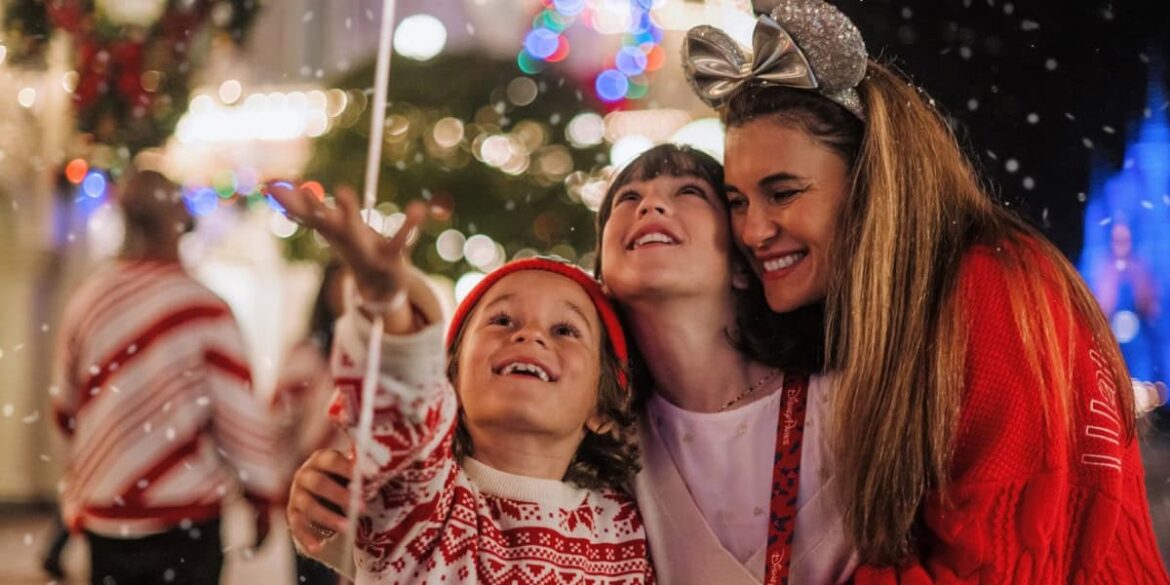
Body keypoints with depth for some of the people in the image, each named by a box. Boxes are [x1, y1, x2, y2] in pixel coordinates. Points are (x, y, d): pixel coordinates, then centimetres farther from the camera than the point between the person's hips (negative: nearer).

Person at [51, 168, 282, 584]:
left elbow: (65, 406, 12)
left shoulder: (87, 300, 1)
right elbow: (238, 409, -13)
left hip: (105, 511, 4)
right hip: (185, 515, -4)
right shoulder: (201, 308, -13)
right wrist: (261, 492, -2)